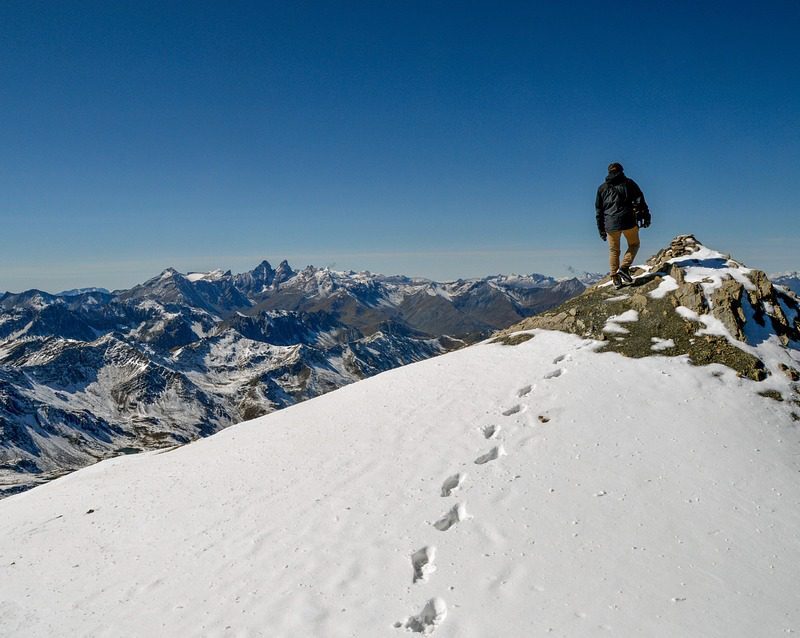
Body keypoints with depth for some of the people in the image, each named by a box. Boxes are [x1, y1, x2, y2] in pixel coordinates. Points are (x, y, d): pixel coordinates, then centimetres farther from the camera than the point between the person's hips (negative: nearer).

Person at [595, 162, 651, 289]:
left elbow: (599, 210, 14)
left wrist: (601, 229, 17)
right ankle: (624, 268, -4)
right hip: (628, 221, -2)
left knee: (613, 250, 12)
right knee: (634, 245, 16)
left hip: (610, 224, 2)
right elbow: (640, 200, -2)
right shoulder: (629, 183, 8)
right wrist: (646, 216, -3)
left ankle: (615, 278, 7)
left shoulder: (602, 188, 14)